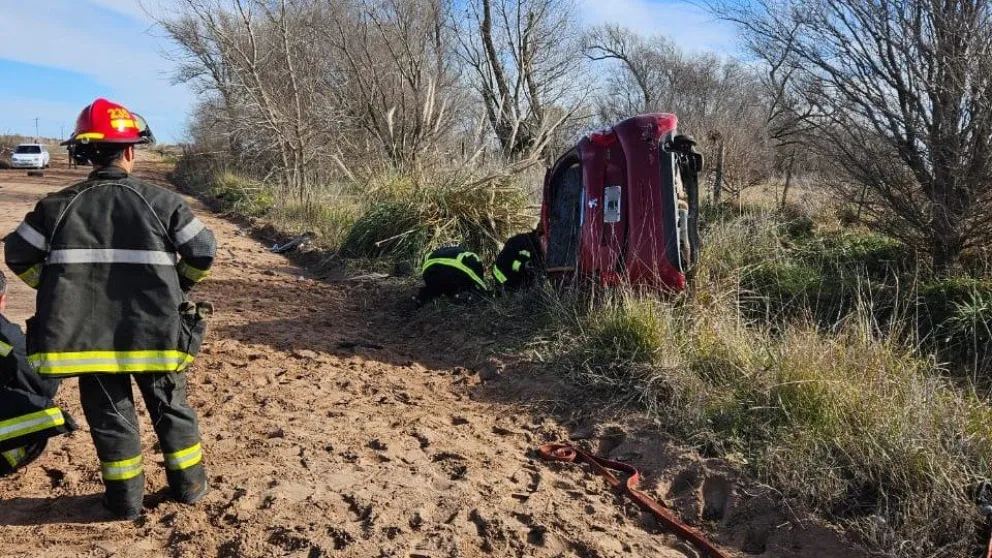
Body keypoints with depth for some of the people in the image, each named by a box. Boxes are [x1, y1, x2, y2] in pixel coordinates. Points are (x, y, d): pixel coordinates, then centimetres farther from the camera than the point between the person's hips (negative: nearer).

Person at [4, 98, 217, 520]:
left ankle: (125, 499, 24)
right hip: (154, 331, -1)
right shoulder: (160, 201, -6)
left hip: (87, 335, 1)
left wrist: (60, 292, 19)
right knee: (171, 408, 16)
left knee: (109, 415, 15)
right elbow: (203, 250, -4)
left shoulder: (58, 205, 0)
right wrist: (176, 286, 13)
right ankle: (189, 485, 27)